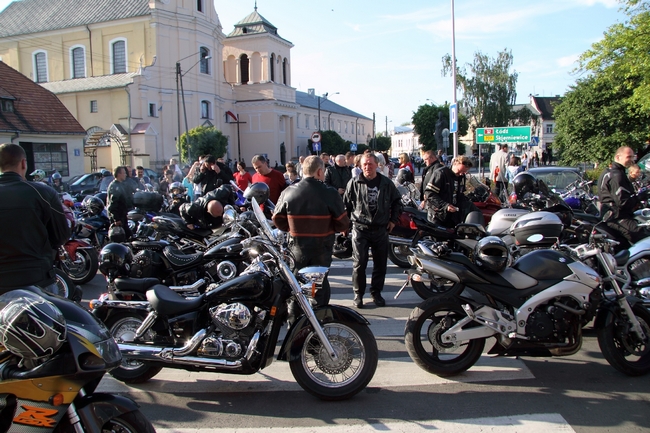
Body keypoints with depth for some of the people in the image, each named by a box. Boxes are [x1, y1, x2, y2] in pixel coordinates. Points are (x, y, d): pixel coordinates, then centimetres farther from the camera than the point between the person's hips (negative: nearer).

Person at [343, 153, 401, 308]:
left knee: (380, 263, 9)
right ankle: (358, 294, 13)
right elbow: (346, 204, 4)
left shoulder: (386, 183, 3)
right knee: (359, 264, -2)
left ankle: (376, 292, 25)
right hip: (360, 229, -2)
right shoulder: (354, 183, -2)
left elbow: (397, 201, 16)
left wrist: (393, 219, 10)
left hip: (381, 230, 2)